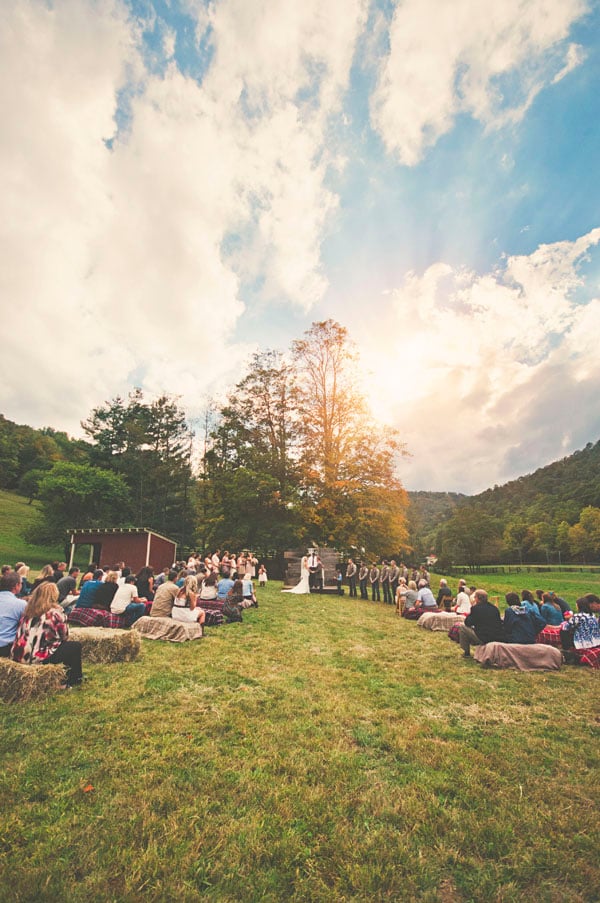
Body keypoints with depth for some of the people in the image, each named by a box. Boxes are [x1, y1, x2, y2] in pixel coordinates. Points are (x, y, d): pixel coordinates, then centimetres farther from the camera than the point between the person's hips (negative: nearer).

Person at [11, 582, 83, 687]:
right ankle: (74, 680, 25)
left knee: (65, 644, 27)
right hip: (40, 657, -7)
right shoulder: (55, 611, -9)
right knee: (75, 646, 12)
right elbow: (64, 636, 0)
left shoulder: (29, 609, 7)